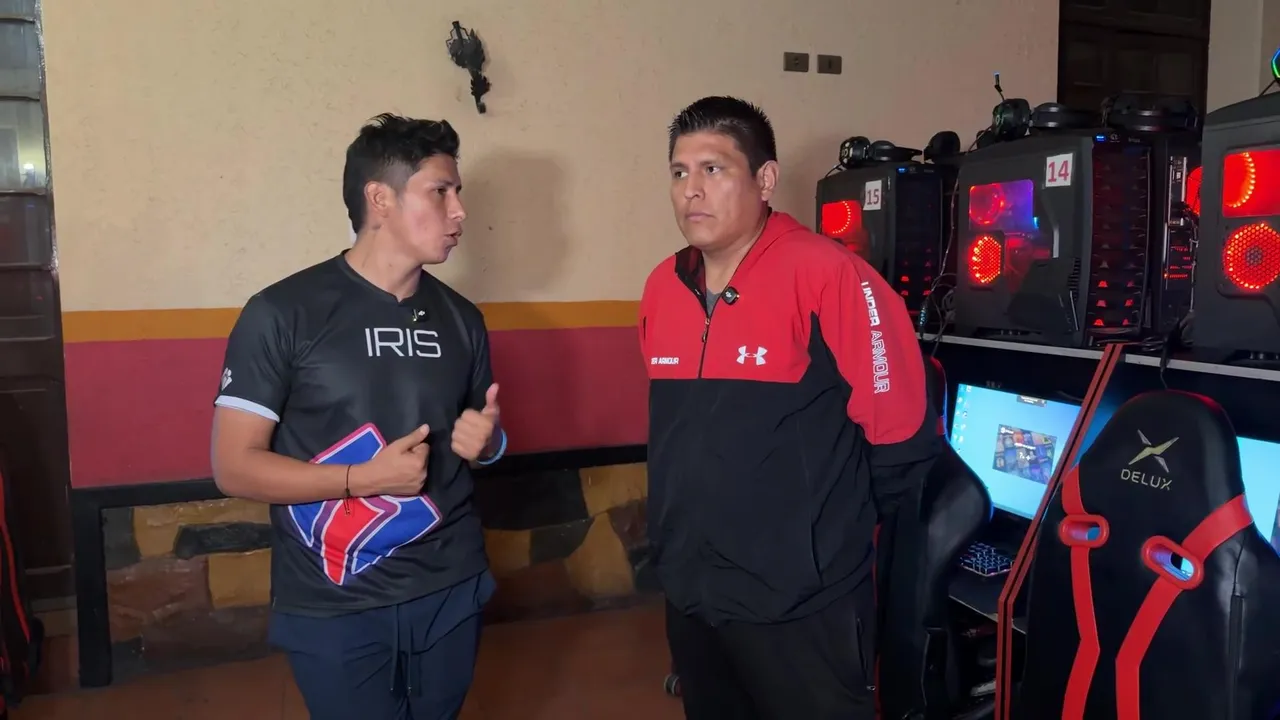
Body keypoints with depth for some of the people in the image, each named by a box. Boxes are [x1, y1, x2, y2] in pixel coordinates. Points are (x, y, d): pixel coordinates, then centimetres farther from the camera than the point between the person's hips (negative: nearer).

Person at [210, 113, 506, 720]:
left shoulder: (461, 318, 5)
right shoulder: (283, 313, -12)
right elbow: (234, 467, -12)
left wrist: (487, 441, -6)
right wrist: (365, 477, -21)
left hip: (451, 591, 5)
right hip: (335, 609, -5)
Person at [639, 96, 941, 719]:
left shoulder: (828, 276, -18)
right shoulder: (662, 288, 3)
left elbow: (898, 434, -15)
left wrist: (820, 516, -1)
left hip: (801, 607, -6)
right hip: (691, 597, 7)